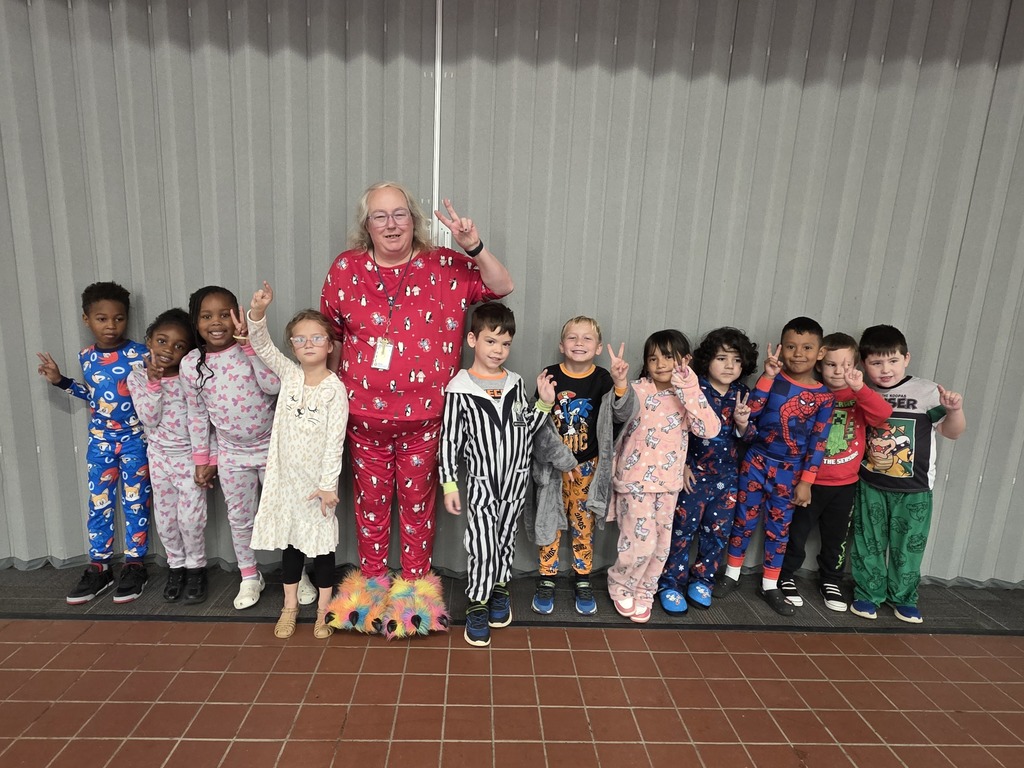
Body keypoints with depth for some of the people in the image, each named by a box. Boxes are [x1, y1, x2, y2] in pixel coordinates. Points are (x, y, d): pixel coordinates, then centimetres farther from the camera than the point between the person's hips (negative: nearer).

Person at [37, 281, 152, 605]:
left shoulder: (138, 353, -12)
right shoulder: (87, 356, 3)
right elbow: (92, 393, 17)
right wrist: (61, 381, 11)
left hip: (135, 439, -4)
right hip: (99, 440, 5)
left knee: (135, 502, 4)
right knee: (99, 504, 10)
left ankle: (135, 566, 17)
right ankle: (98, 568, 22)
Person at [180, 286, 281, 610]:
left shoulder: (251, 349, -12)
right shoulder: (191, 364, -5)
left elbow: (274, 386, -27)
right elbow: (197, 415, 3)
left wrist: (250, 344, -29)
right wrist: (203, 460, 6)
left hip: (270, 447, -2)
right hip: (231, 454, 2)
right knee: (239, 518, 15)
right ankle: (249, 577, 35)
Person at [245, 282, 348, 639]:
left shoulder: (335, 389, -12)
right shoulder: (289, 374, 1)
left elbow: (335, 440, -14)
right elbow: (261, 344, -7)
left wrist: (328, 484, -16)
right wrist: (258, 311, -24)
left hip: (317, 479, -4)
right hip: (285, 475, 4)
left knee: (320, 541, 8)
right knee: (289, 538, 16)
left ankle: (323, 609, 24)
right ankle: (290, 604, 32)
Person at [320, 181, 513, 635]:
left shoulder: (444, 267, -3)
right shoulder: (346, 269, 0)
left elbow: (502, 288, -5)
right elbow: (329, 334, 9)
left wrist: (474, 248, -20)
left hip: (424, 415, -1)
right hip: (364, 414, 1)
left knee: (417, 500, 14)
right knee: (371, 500, 16)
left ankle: (415, 583, 34)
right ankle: (372, 581, 37)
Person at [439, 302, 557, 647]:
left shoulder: (515, 383, 0)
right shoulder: (459, 389, -12)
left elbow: (526, 427, 9)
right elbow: (450, 440, -9)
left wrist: (544, 403, -6)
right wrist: (449, 485, -8)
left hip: (515, 479, 4)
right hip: (481, 482, -4)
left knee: (506, 537, 18)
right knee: (482, 544, 1)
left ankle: (500, 587, 39)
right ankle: (478, 603, 20)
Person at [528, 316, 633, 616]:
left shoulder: (602, 378, -6)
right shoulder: (550, 375, -8)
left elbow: (621, 416, -15)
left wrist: (621, 383, -30)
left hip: (587, 466, 1)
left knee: (583, 523, 13)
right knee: (550, 521, 9)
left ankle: (583, 581, 29)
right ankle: (547, 580, 25)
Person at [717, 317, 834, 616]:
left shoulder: (823, 396, -4)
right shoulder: (773, 379, -6)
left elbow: (817, 442, -2)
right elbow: (750, 412, -20)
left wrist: (806, 481, -4)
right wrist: (767, 376, -25)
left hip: (789, 471, 1)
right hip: (756, 462, 0)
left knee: (779, 527, 11)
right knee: (744, 519, 10)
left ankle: (770, 585, 27)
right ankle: (731, 574, 27)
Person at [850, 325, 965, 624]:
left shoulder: (926, 391, -8)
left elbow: (952, 432, -5)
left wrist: (955, 409, -24)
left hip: (914, 489, -1)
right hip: (870, 486, 1)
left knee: (908, 545, 11)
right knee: (868, 542, 10)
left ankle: (903, 597, 30)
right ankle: (868, 593, 26)